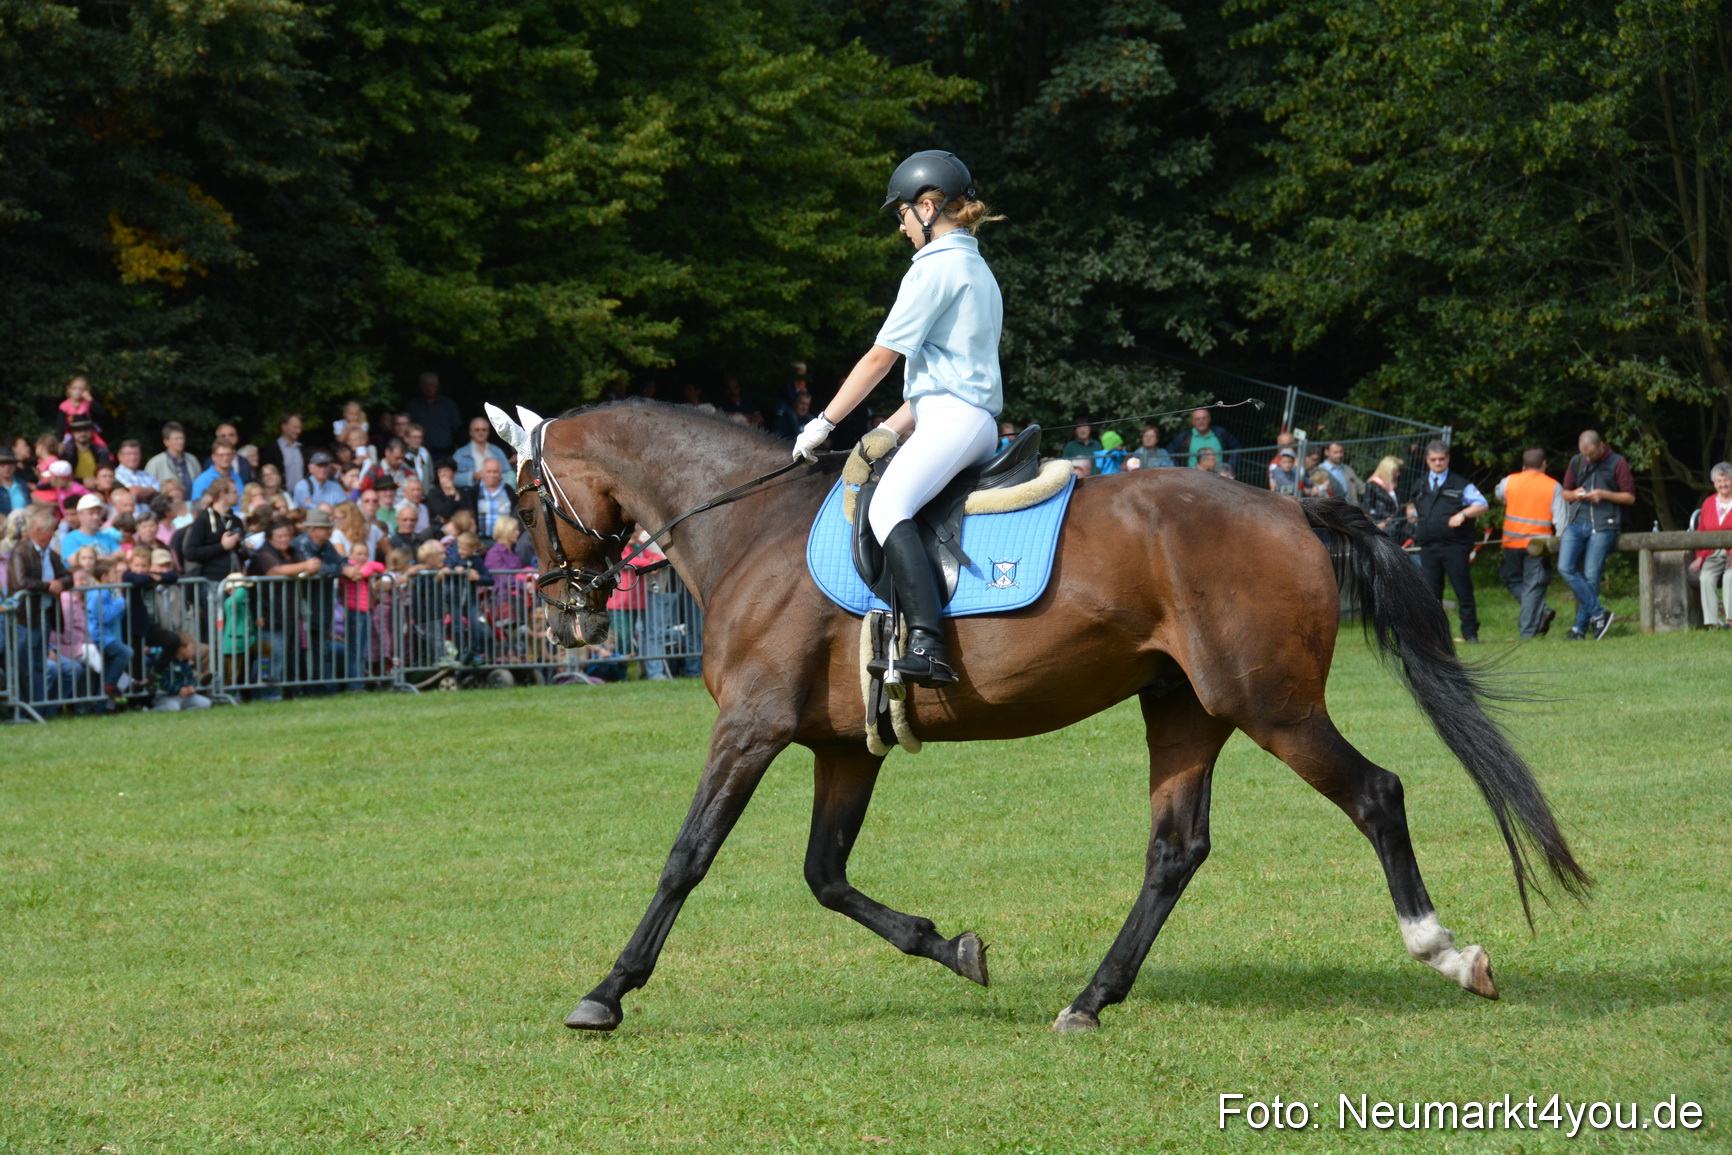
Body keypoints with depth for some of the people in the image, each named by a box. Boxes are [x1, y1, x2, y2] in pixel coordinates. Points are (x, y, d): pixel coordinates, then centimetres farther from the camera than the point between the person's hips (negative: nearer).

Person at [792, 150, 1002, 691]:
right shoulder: (975, 269, 24)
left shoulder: (935, 266, -7)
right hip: (972, 417, 11)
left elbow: (881, 357, -7)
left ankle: (927, 645, -47)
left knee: (888, 508, -30)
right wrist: (889, 431, 22)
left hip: (952, 418, -11)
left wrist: (823, 424, -1)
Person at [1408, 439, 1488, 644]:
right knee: (1431, 592, 4)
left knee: (1463, 590, -4)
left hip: (1455, 547, -4)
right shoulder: (1421, 486, 18)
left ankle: (1470, 632, 2)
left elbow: (1482, 505, -1)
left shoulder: (1460, 485, 5)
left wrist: (1463, 514, -17)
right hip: (1428, 548, 4)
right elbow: (1416, 515, 28)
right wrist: (1411, 515, 4)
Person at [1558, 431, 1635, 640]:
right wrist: (1575, 495, -1)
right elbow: (1565, 493, 23)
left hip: (1603, 526, -4)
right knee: (1565, 568, -14)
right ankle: (1598, 613, -8)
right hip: (1577, 523, 4)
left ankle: (1581, 627, 0)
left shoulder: (1617, 463, 3)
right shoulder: (1576, 462, 16)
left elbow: (1630, 497, 3)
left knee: (1591, 576, -7)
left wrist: (1604, 494, -11)